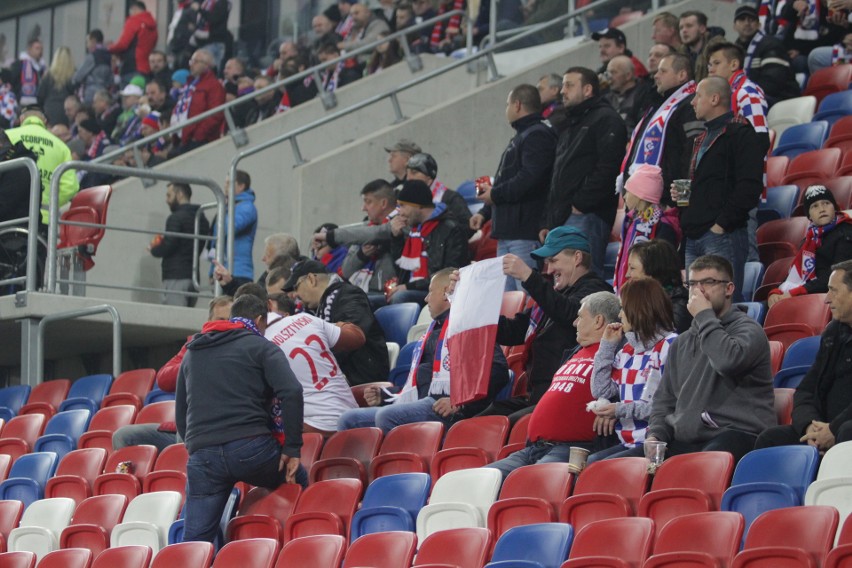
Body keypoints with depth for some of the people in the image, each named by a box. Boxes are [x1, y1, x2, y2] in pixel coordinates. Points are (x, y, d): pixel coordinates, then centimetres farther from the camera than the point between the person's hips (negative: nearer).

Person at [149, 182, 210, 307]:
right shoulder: (202, 219, 16)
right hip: (194, 277, 8)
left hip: (176, 278, -8)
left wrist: (153, 250, 5)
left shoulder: (176, 218, -8)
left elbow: (168, 246, -17)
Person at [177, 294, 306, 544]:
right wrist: (292, 448, -6)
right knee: (298, 482, 24)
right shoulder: (260, 347, 9)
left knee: (195, 541, 0)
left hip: (201, 455, 3)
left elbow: (180, 414, 30)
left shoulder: (191, 353, 26)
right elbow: (291, 392, -8)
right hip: (250, 446, -3)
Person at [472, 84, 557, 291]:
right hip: (508, 233, 11)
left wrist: (495, 194, -11)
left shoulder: (538, 136, -9)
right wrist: (485, 213, 19)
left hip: (525, 235, -11)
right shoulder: (519, 138, 25)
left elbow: (529, 179, -23)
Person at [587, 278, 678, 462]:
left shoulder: (670, 345, -7)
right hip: (629, 444, 8)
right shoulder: (626, 350, 19)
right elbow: (600, 392, 18)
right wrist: (607, 346, 15)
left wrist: (621, 410, -16)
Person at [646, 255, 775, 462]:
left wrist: (704, 316, -7)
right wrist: (655, 434, 5)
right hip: (684, 442, 6)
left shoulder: (747, 330, 3)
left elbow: (729, 361, -21)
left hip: (736, 435, -6)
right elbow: (664, 400, 26)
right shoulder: (681, 342, 25)